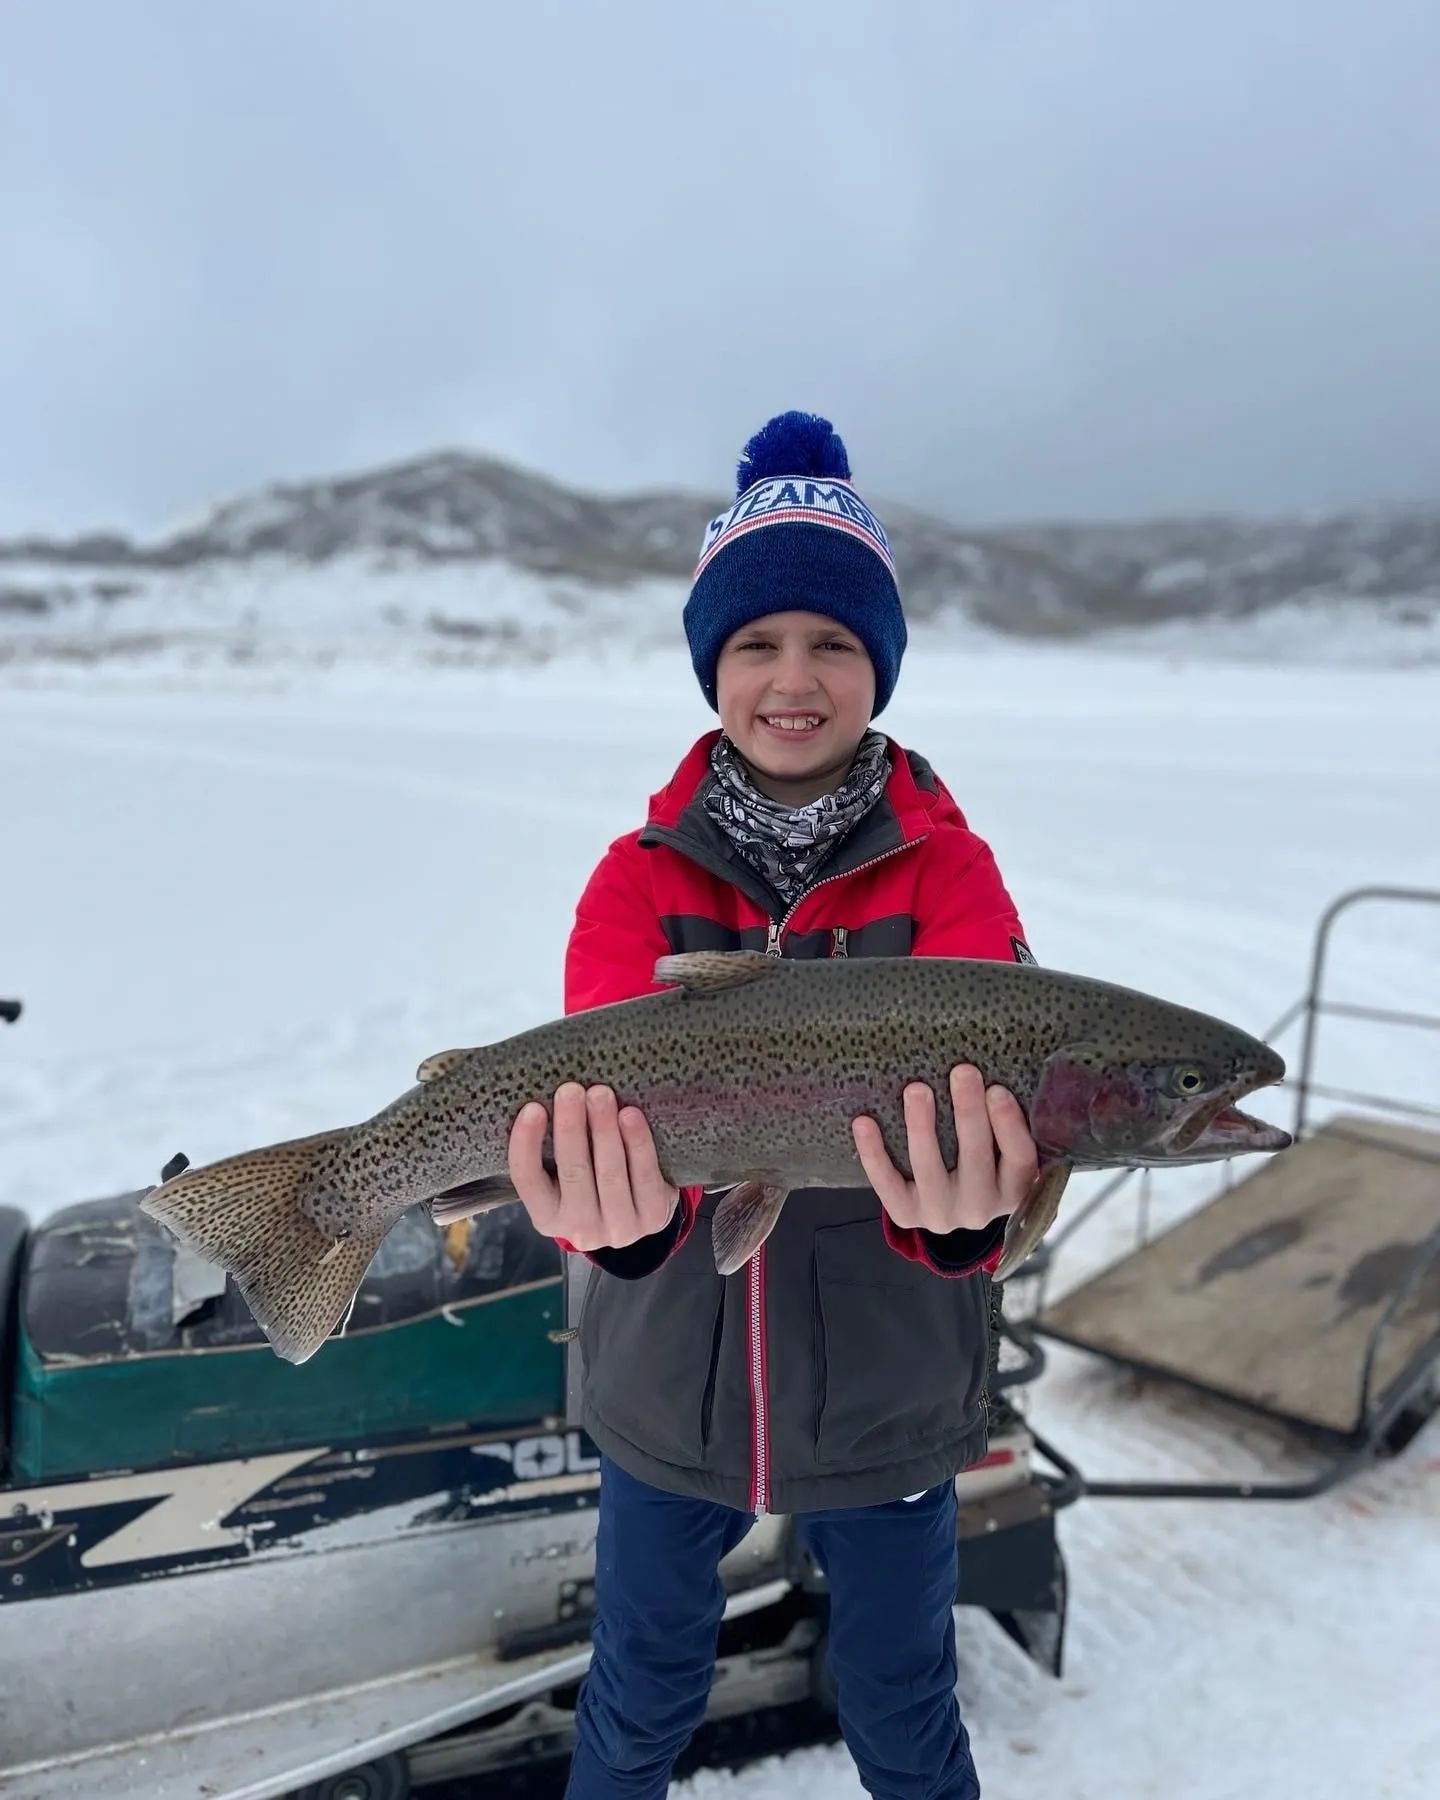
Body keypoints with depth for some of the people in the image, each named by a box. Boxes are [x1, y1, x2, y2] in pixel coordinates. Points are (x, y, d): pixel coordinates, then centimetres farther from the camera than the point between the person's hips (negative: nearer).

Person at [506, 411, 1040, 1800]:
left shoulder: (947, 871, -11)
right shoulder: (642, 875, -8)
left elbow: (975, 1090, -26)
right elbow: (614, 1086, -23)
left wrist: (966, 1213, -47)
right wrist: (620, 1212, -44)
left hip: (884, 1397, -1)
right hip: (670, 1387, 1)